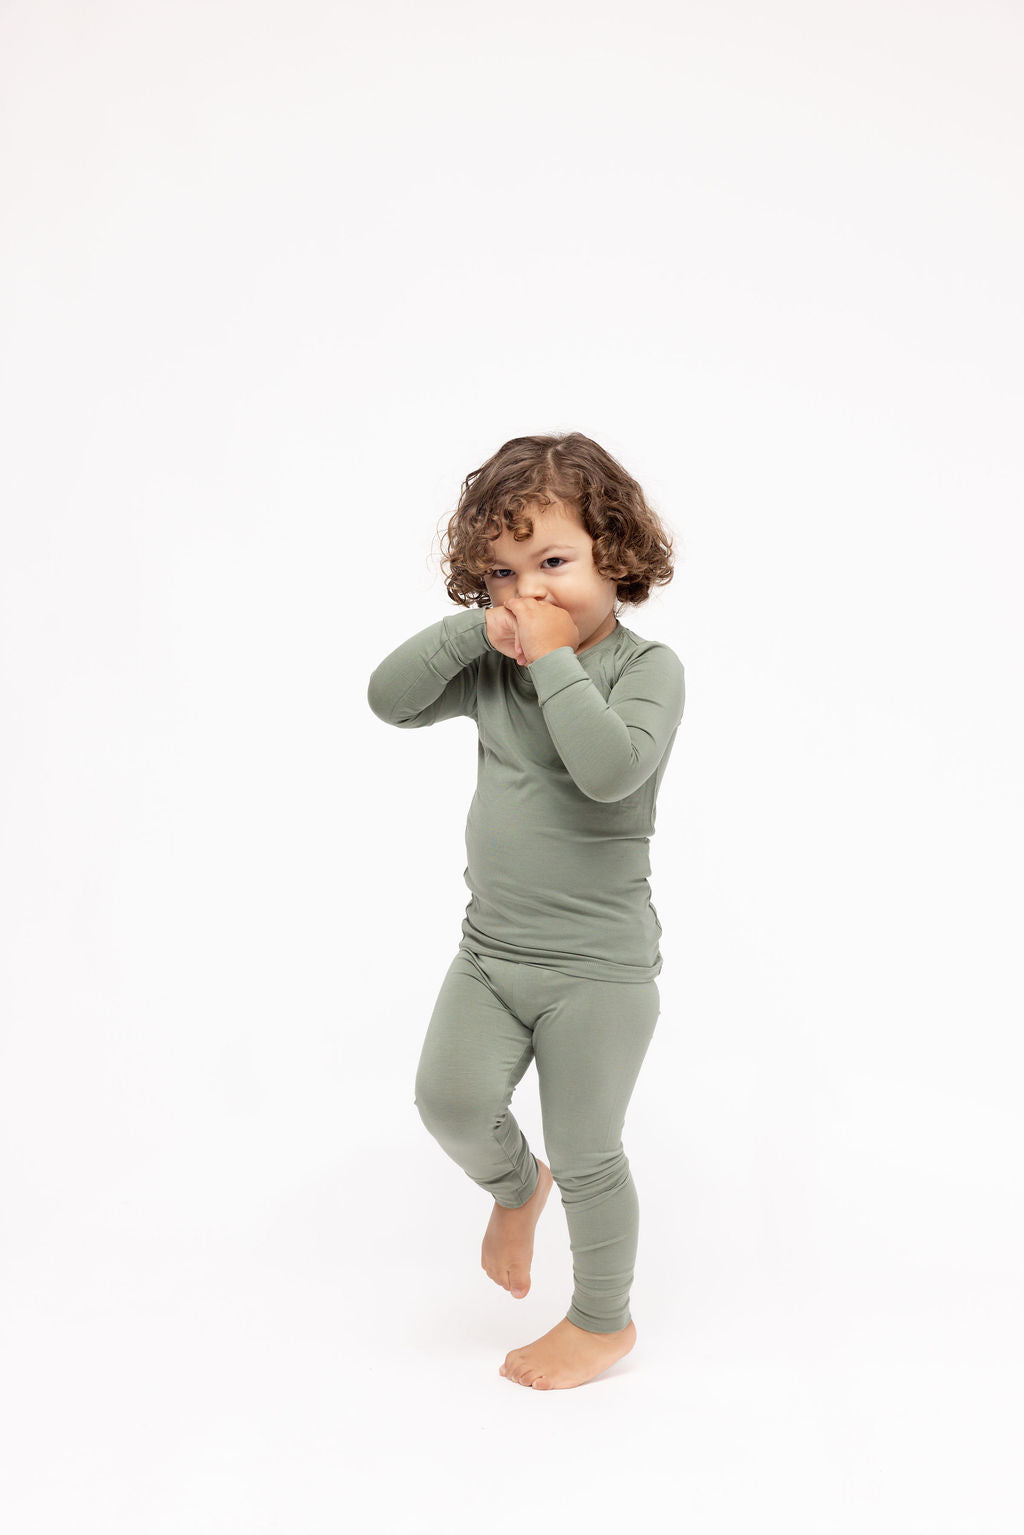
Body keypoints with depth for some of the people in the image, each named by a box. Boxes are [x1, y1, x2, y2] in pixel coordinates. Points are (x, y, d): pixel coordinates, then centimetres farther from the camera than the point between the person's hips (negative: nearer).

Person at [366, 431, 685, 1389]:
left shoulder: (647, 666, -13)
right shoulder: (492, 666, 5)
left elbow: (611, 766, -31)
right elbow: (389, 699, -3)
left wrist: (554, 656, -24)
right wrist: (477, 628, -12)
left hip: (598, 967, -5)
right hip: (491, 949, 5)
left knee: (585, 1155, 7)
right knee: (451, 1100, -9)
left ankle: (604, 1319, 33)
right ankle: (514, 1185, 27)